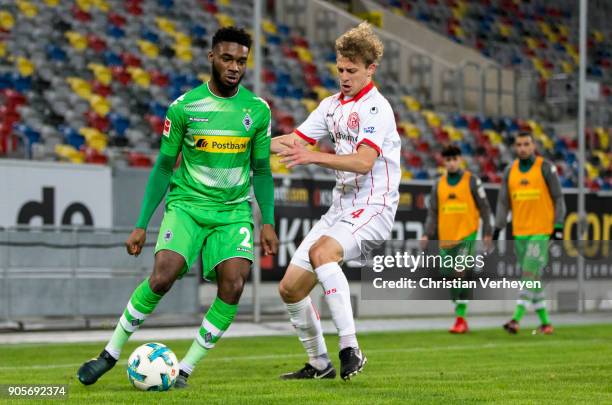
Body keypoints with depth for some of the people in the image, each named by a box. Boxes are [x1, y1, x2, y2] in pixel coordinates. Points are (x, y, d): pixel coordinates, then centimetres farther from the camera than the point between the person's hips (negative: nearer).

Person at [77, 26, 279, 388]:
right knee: (162, 277, -22)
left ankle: (185, 369, -6)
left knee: (233, 286, -19)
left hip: (234, 211, 2)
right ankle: (111, 352, -3)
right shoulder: (184, 107, -3)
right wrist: (141, 225, 1)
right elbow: (164, 166, 4)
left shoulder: (258, 110, 2)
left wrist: (268, 222, 0)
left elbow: (262, 170, 10)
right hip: (186, 204, -2)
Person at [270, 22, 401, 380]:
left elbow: (364, 161, -24)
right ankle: (319, 364, 21)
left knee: (322, 252, -36)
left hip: (373, 207, -8)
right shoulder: (332, 105, 13)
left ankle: (350, 348, -34)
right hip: (341, 207, 9)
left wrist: (314, 157, -32)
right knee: (290, 287, 4)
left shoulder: (376, 108, -12)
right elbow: (295, 141, 17)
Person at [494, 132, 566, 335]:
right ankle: (545, 322, 15)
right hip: (520, 232, 5)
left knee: (530, 274, -15)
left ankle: (516, 320, -22)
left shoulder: (546, 168, -2)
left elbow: (558, 198, -1)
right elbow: (503, 202, 11)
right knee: (532, 279, 7)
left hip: (541, 231, -5)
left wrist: (558, 226, -8)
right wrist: (498, 228, 3)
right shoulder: (510, 171, 9)